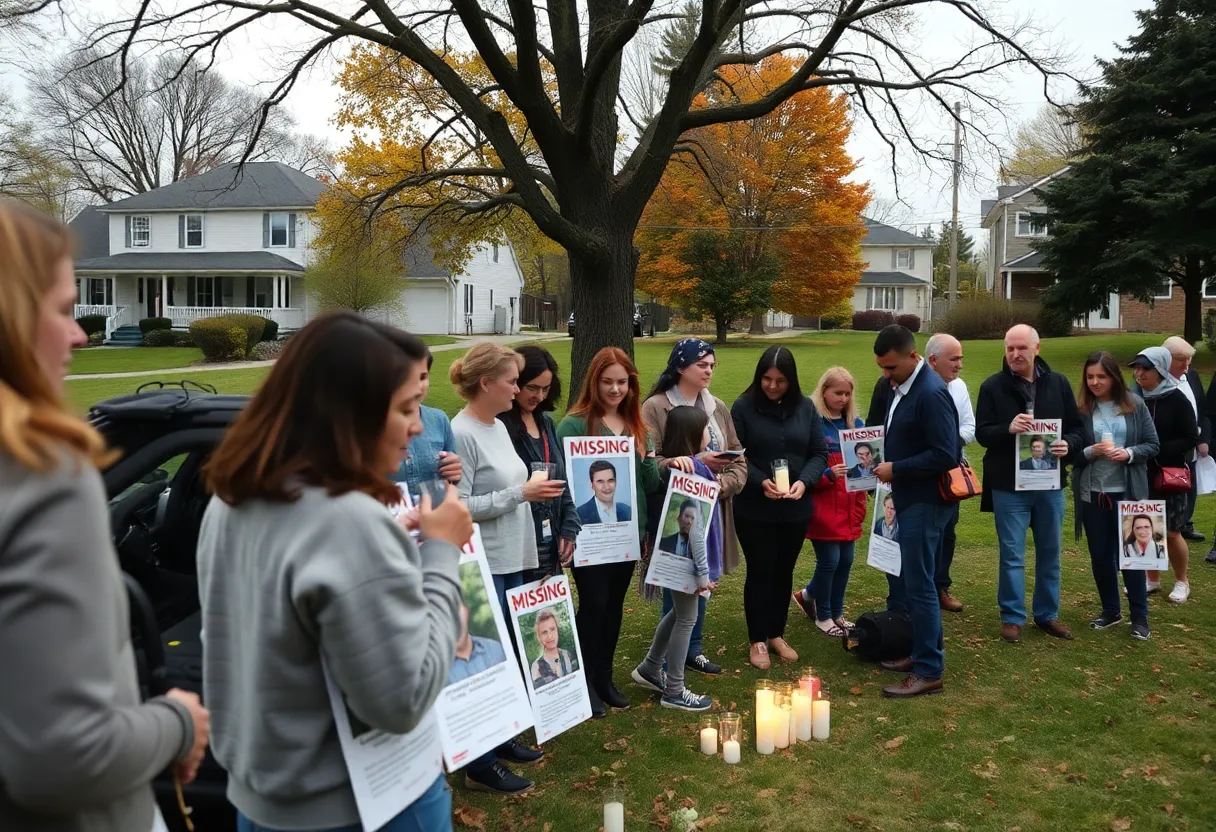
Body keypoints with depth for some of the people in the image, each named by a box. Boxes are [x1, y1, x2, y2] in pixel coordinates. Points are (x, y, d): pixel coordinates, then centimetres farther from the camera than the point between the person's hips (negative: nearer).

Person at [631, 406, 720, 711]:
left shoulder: (678, 467, 4)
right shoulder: (693, 470, -21)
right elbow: (695, 525, -23)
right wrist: (703, 571, -20)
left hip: (678, 553, 9)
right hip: (686, 556, -9)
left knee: (679, 612, 23)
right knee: (686, 619, 5)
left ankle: (649, 669, 35)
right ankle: (674, 692, 17)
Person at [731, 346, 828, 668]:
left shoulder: (806, 407, 1)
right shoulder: (743, 407, -8)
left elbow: (820, 453, 2)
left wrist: (803, 482, -16)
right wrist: (761, 482, -23)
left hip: (796, 508, 3)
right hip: (754, 508, -3)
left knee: (784, 571, 15)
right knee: (760, 572, 4)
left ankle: (777, 634, 31)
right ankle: (757, 640, 19)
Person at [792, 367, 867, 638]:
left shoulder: (855, 423, 10)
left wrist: (861, 504, 3)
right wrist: (829, 474, -26)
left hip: (849, 507, 6)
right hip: (823, 507, -6)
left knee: (846, 560, 9)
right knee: (829, 560, -3)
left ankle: (836, 612, 31)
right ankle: (823, 615, 18)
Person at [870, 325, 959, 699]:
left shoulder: (931, 393, -20)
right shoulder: (900, 387, 9)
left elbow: (945, 456, -24)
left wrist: (896, 470, -18)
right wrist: (887, 464, 8)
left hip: (924, 503, -10)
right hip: (905, 499, 10)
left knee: (918, 586, -3)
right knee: (898, 579, 17)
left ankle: (929, 672, 8)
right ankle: (918, 651, 31)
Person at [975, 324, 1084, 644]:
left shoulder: (1058, 383, 3)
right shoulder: (993, 386, -4)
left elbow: (1076, 426, 7)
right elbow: (981, 433, -6)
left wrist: (1067, 444, -15)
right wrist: (1007, 429, -26)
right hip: (1008, 485, -3)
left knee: (1050, 553, 13)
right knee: (1012, 555, 3)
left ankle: (1048, 614, 27)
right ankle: (1012, 616, 15)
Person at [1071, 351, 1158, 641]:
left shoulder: (1135, 405, -3)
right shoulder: (1080, 410, -4)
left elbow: (1153, 445, 1)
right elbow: (1069, 451, -1)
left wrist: (1129, 453, -16)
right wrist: (1089, 452, -19)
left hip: (1128, 493, -1)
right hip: (1092, 494, 1)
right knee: (1100, 555, 11)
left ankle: (1140, 616, 20)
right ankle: (1111, 610, 29)